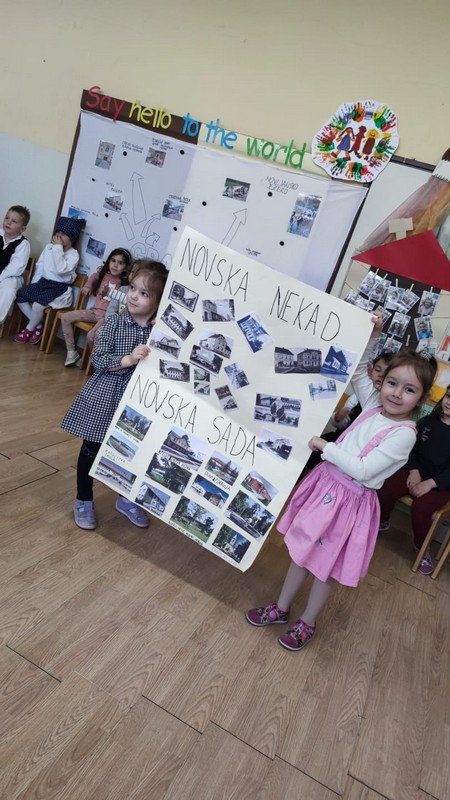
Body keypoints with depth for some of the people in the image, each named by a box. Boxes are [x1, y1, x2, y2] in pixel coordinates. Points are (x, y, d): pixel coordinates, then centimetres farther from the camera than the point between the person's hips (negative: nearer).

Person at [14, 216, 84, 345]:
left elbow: (61, 270, -28)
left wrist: (58, 248, -24)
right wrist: (34, 284, 8)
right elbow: (40, 266, 15)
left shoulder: (73, 255, -10)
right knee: (19, 295, -9)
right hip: (43, 282, 7)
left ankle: (29, 329, 0)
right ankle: (38, 325, 3)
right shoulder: (48, 247, 8)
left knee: (38, 303, -30)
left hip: (60, 288, -7)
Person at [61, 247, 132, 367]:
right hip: (94, 311, 7)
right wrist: (87, 286, 13)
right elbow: (93, 277, 29)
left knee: (92, 336, -31)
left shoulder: (124, 283, -12)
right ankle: (71, 352, 6)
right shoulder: (103, 273, 6)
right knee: (66, 318, 0)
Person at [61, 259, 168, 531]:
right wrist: (128, 360, -25)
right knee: (92, 449, 10)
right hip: (106, 396, -2)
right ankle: (84, 501, 30)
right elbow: (98, 360, -12)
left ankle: (126, 498, 39)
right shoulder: (114, 323, -9)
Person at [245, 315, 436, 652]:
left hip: (349, 502, -6)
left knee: (326, 567, 13)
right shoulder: (374, 406, -2)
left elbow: (362, 470, -25)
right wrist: (370, 335, -2)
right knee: (302, 553, 19)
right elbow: (358, 371, 9)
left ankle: (307, 624, 36)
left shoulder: (404, 435, -20)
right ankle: (281, 609, 39)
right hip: (325, 485, 6)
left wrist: (325, 446, -19)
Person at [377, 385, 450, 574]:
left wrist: (429, 484, -22)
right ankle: (381, 522, 14)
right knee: (384, 491, -19)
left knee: (420, 508, -28)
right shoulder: (427, 421, 3)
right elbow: (411, 448, 5)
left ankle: (421, 547, 1)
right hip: (416, 471, 3)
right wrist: (414, 471, -11)